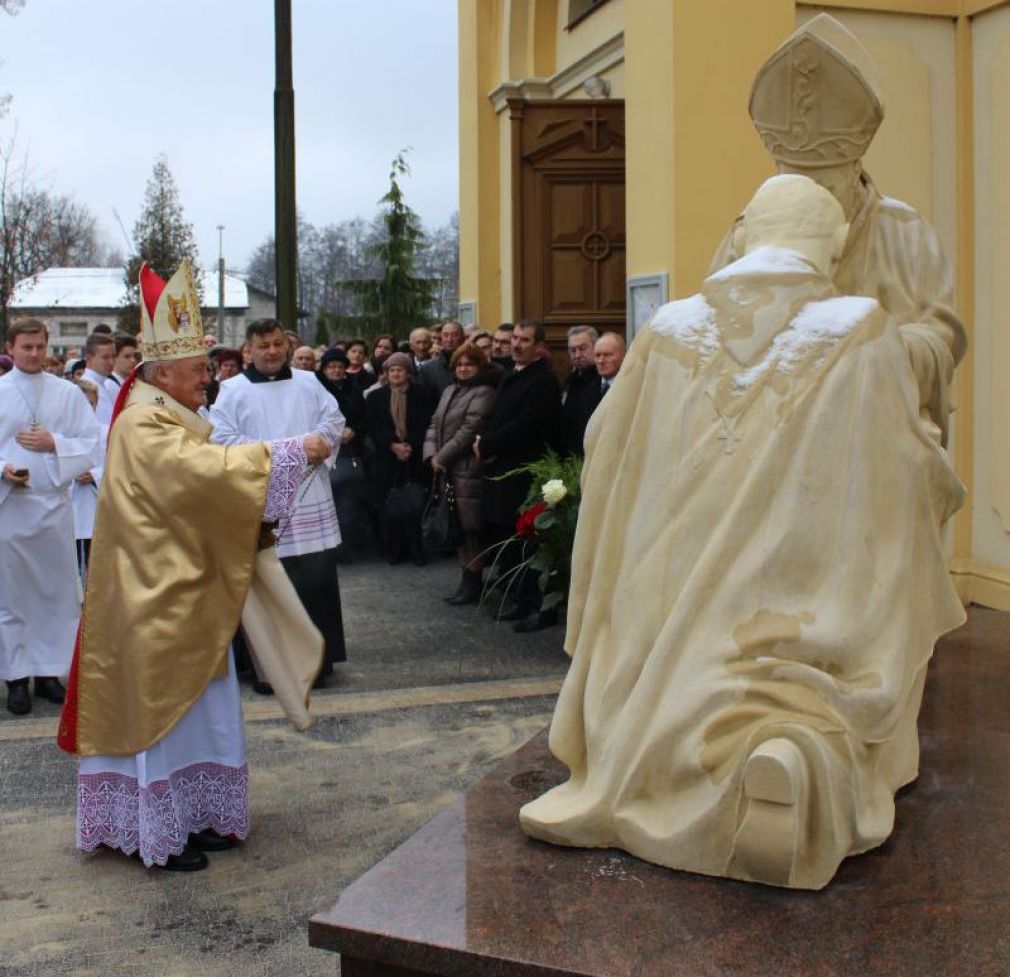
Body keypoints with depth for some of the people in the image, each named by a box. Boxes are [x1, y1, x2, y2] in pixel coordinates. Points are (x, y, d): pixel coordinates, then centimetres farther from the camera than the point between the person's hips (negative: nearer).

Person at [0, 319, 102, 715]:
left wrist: (54, 444, -11)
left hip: (54, 504, 1)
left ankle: (49, 671, 16)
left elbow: (92, 443, 3)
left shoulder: (67, 393, 5)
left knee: (57, 589, 5)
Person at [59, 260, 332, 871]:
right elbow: (206, 468, -32)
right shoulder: (145, 426, -18)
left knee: (189, 704, 14)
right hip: (159, 600, -10)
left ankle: (193, 819, 24)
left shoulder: (170, 419, 14)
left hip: (187, 596, 10)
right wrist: (291, 451, -26)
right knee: (163, 706, -1)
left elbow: (199, 486, 15)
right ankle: (162, 835, 9)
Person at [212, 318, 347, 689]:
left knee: (318, 577, 4)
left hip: (311, 499, 3)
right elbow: (220, 436, -6)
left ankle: (316, 658, 17)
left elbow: (333, 419, 10)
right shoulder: (233, 390, 3)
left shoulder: (308, 382, 13)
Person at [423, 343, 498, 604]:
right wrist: (432, 454, -2)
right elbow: (435, 424, 14)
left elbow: (469, 430, -16)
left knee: (470, 527, -3)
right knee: (457, 526, 12)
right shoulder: (450, 391, 18)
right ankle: (466, 579, 20)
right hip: (447, 470, 8)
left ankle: (473, 582, 6)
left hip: (468, 469, -8)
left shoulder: (484, 392, -8)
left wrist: (442, 457, -13)